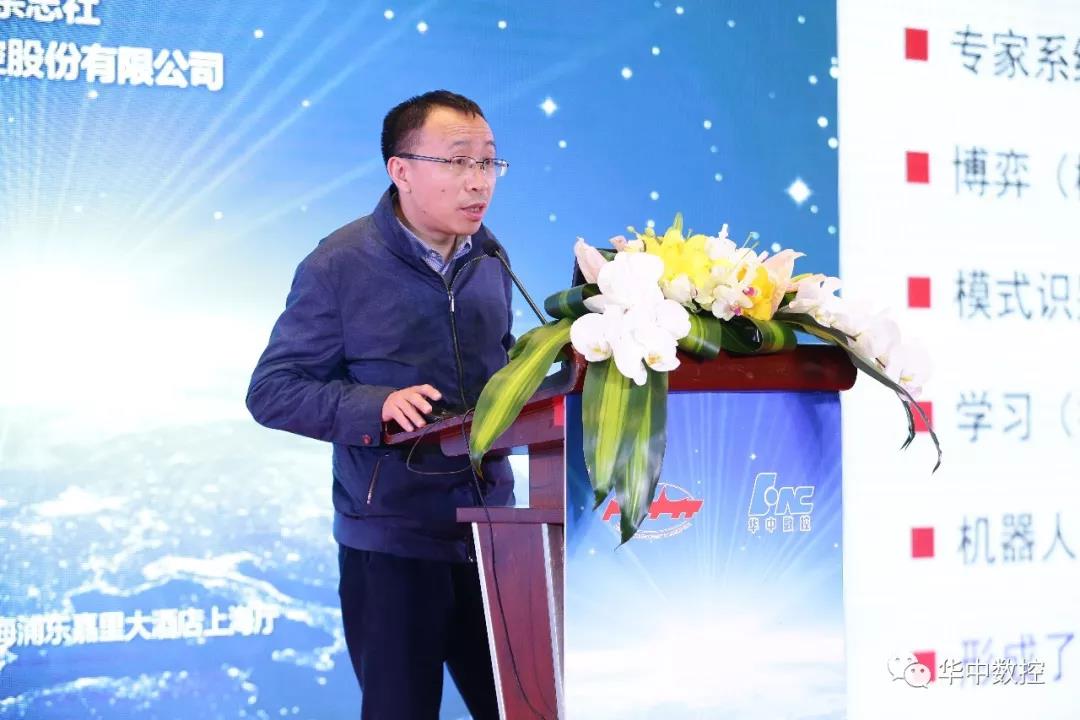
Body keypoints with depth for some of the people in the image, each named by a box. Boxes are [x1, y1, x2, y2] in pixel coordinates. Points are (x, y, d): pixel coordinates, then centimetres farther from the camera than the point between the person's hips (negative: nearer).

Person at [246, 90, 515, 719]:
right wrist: (376, 407, -25)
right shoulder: (340, 266, -11)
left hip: (490, 531, 5)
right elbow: (272, 391, -10)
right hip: (392, 542, -5)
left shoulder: (489, 259, 7)